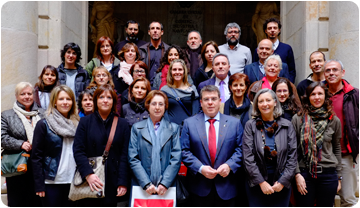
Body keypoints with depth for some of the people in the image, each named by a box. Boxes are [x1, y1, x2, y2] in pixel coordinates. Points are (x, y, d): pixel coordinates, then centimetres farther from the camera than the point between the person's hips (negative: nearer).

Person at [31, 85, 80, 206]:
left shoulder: (77, 124, 9)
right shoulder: (44, 124, -3)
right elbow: (36, 157, -5)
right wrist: (39, 185, -10)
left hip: (72, 182, 4)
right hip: (52, 182, -4)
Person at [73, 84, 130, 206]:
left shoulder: (122, 124, 7)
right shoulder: (85, 122, 6)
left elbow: (125, 155, 3)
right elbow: (78, 151, -1)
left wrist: (123, 183, -5)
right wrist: (88, 174, -16)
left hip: (112, 184, 1)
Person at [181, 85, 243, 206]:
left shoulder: (234, 123, 7)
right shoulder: (189, 123, 4)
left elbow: (240, 150, 3)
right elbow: (185, 151, -1)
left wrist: (229, 165, -14)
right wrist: (200, 168, -14)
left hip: (226, 188, 1)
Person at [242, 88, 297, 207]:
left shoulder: (287, 126, 3)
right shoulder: (250, 125, -1)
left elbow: (292, 156, 1)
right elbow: (248, 157, -6)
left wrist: (283, 181, -6)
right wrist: (261, 182, -11)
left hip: (282, 185, 1)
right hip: (256, 184, -1)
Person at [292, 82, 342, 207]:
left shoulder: (334, 120, 5)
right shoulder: (298, 119, -1)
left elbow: (337, 149, 12)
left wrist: (338, 177, 11)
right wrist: (297, 174, -7)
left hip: (328, 174, 2)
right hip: (304, 173, -1)